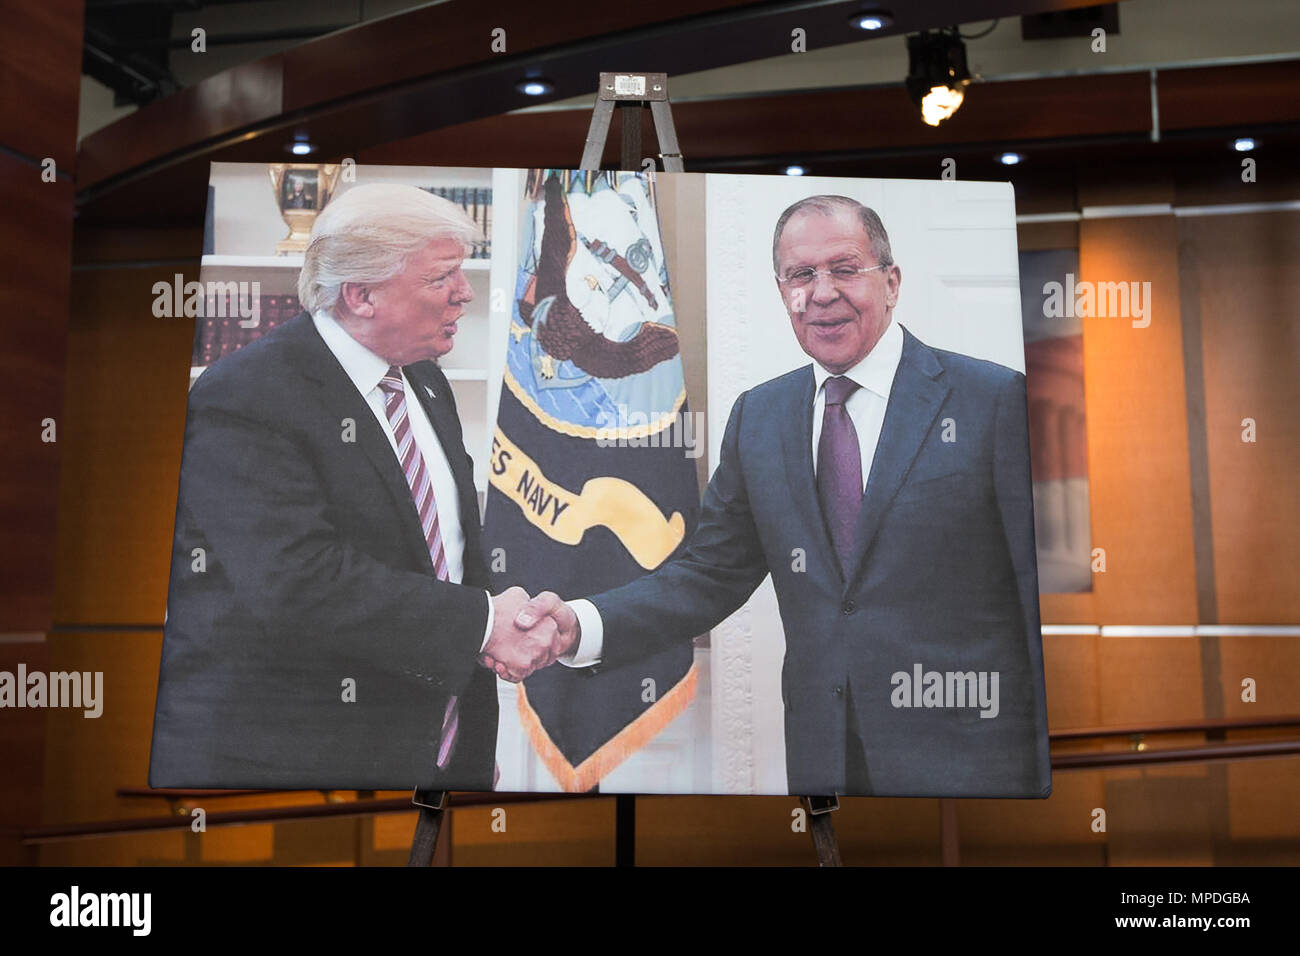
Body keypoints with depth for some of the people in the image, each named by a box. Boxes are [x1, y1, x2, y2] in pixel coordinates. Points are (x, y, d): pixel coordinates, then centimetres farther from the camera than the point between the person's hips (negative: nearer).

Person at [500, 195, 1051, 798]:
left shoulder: (997, 398, -8)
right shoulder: (757, 416, 6)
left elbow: (1038, 590, -7)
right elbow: (711, 575, 5)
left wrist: (1050, 778, -7)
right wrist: (578, 625, -10)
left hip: (970, 762, -3)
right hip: (819, 759, 4)